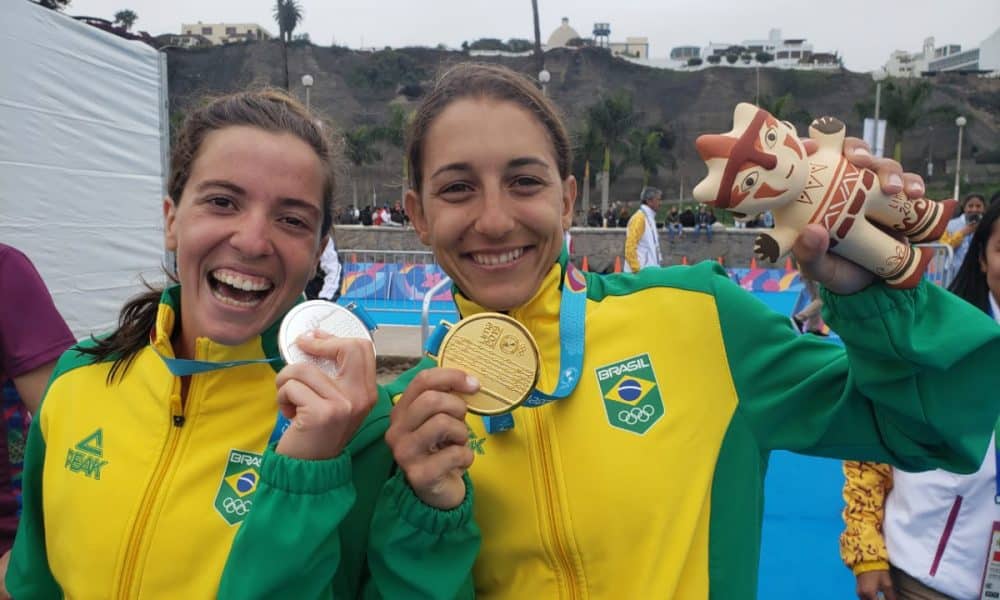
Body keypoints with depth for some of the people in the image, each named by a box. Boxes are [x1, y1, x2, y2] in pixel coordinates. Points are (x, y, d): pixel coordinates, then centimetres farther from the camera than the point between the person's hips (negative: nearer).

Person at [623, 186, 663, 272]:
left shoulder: (650, 218, 15)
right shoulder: (639, 218, -13)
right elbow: (630, 246, -18)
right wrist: (637, 270, -19)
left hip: (650, 270, 9)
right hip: (641, 271, -9)